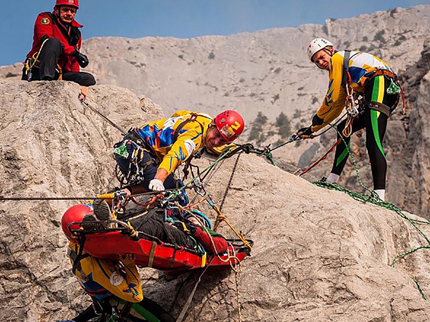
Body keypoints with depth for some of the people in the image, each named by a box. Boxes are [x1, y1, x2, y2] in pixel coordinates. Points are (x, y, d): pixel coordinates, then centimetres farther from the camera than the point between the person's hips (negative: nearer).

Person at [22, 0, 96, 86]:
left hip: (58, 75, 6)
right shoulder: (45, 18, 5)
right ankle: (45, 79, -47)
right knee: (53, 42, -30)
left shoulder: (76, 33, 22)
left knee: (89, 79, -14)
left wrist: (75, 78, 7)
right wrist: (74, 51, -22)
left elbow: (73, 62, 25)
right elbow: (46, 39, -15)